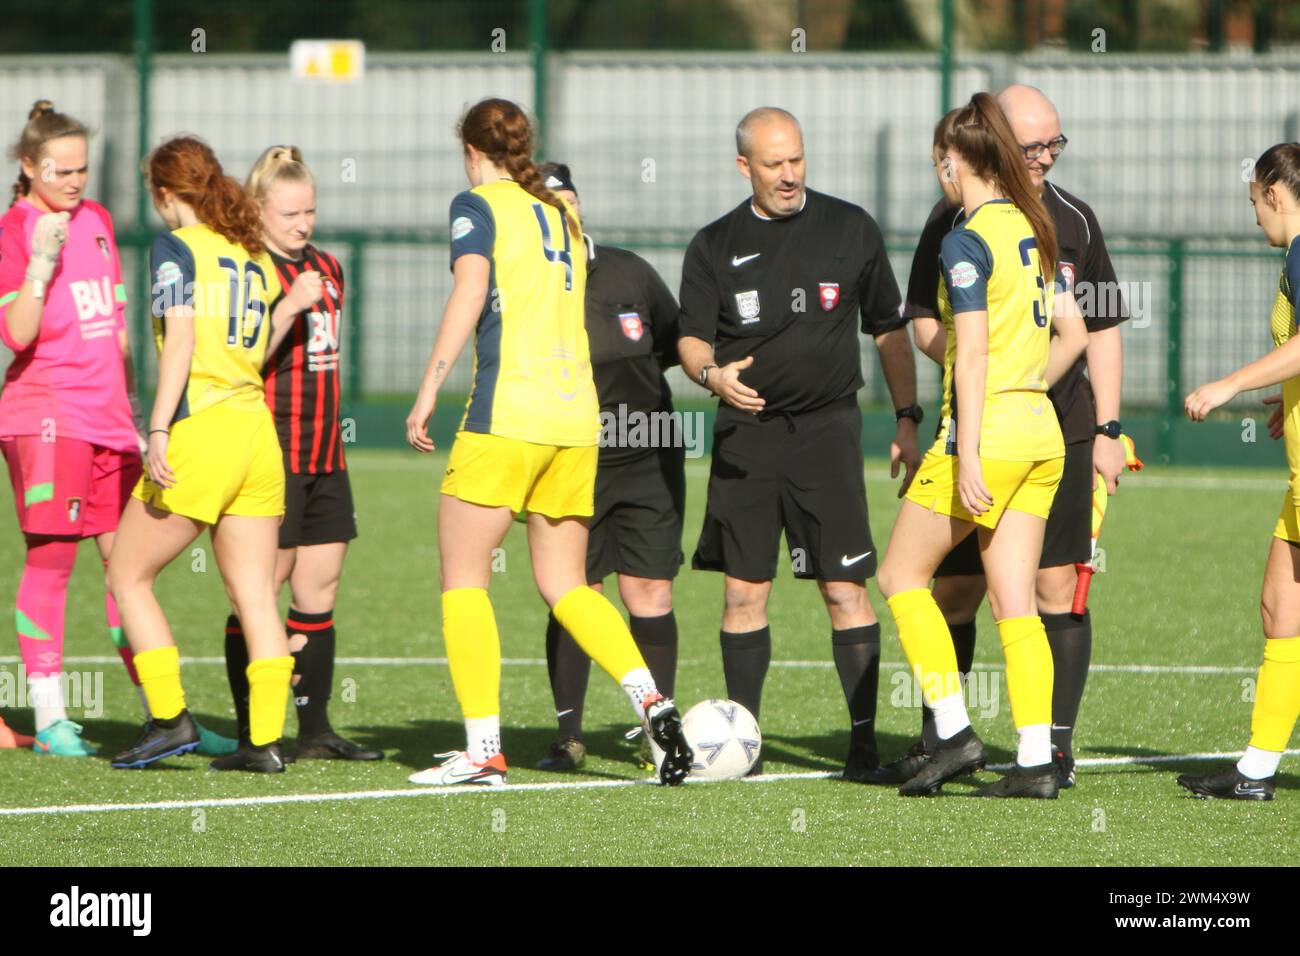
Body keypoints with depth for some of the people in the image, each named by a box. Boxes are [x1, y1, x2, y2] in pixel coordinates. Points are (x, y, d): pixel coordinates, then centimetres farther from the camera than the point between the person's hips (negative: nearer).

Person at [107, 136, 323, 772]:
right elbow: (250, 354, 15)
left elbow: (181, 340, -15)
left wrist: (159, 430, -19)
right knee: (254, 595, 5)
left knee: (128, 576, 6)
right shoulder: (254, 255, 14)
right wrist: (290, 308, 25)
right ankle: (265, 738, 0)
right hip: (257, 432, 7)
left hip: (200, 430, -7)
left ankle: (169, 718, -1)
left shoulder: (174, 248, -4)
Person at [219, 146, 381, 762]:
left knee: (320, 590, 7)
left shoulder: (326, 268, 15)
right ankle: (249, 732, -2)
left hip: (323, 455, 8)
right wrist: (287, 309, -27)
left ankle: (315, 730, 10)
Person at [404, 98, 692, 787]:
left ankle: (483, 748, -6)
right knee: (564, 584, 13)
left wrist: (428, 392, -15)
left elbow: (470, 293, -14)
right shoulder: (561, 213, 19)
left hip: (507, 413, -6)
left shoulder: (479, 206, -1)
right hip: (577, 418, 7)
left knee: (463, 576, 2)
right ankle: (650, 699, -8)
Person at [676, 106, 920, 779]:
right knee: (743, 590, 1)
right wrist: (713, 375, -21)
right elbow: (692, 339, 2)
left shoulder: (849, 229, 5)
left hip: (826, 427, -2)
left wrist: (907, 419, 5)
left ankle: (864, 739, -6)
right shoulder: (715, 246, 7)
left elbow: (889, 331, 11)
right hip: (745, 429, 2)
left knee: (845, 590, -8)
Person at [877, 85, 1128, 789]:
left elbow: (1102, 329, 11)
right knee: (954, 589, 3)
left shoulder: (1074, 219, 7)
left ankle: (1057, 745, 3)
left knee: (1057, 587, -3)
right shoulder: (954, 218, 1)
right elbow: (924, 323, 3)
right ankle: (937, 742, 15)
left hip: (1060, 432, 1)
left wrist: (1108, 430, 5)